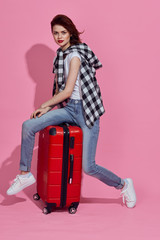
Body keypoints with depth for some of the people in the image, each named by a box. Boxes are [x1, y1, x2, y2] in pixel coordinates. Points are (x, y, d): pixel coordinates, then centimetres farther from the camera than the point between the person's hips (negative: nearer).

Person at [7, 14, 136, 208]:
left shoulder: (74, 55, -14)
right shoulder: (61, 54, 13)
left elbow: (67, 91, -17)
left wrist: (44, 105, -5)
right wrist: (48, 107, 5)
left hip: (85, 111, -8)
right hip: (68, 108, 8)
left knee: (88, 167, -10)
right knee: (28, 126, -12)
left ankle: (123, 185, 15)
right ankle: (25, 175, 1)